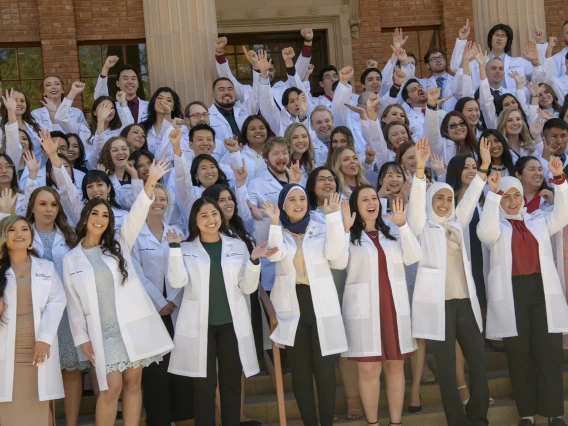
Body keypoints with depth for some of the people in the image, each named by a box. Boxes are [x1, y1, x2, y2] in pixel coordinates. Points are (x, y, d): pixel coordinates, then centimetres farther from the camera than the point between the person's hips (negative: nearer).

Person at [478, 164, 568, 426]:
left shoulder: (538, 221, 15)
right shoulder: (496, 225, 8)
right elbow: (486, 232, -15)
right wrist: (493, 193, -19)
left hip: (543, 292, 1)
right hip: (511, 295, -1)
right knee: (519, 356, 3)